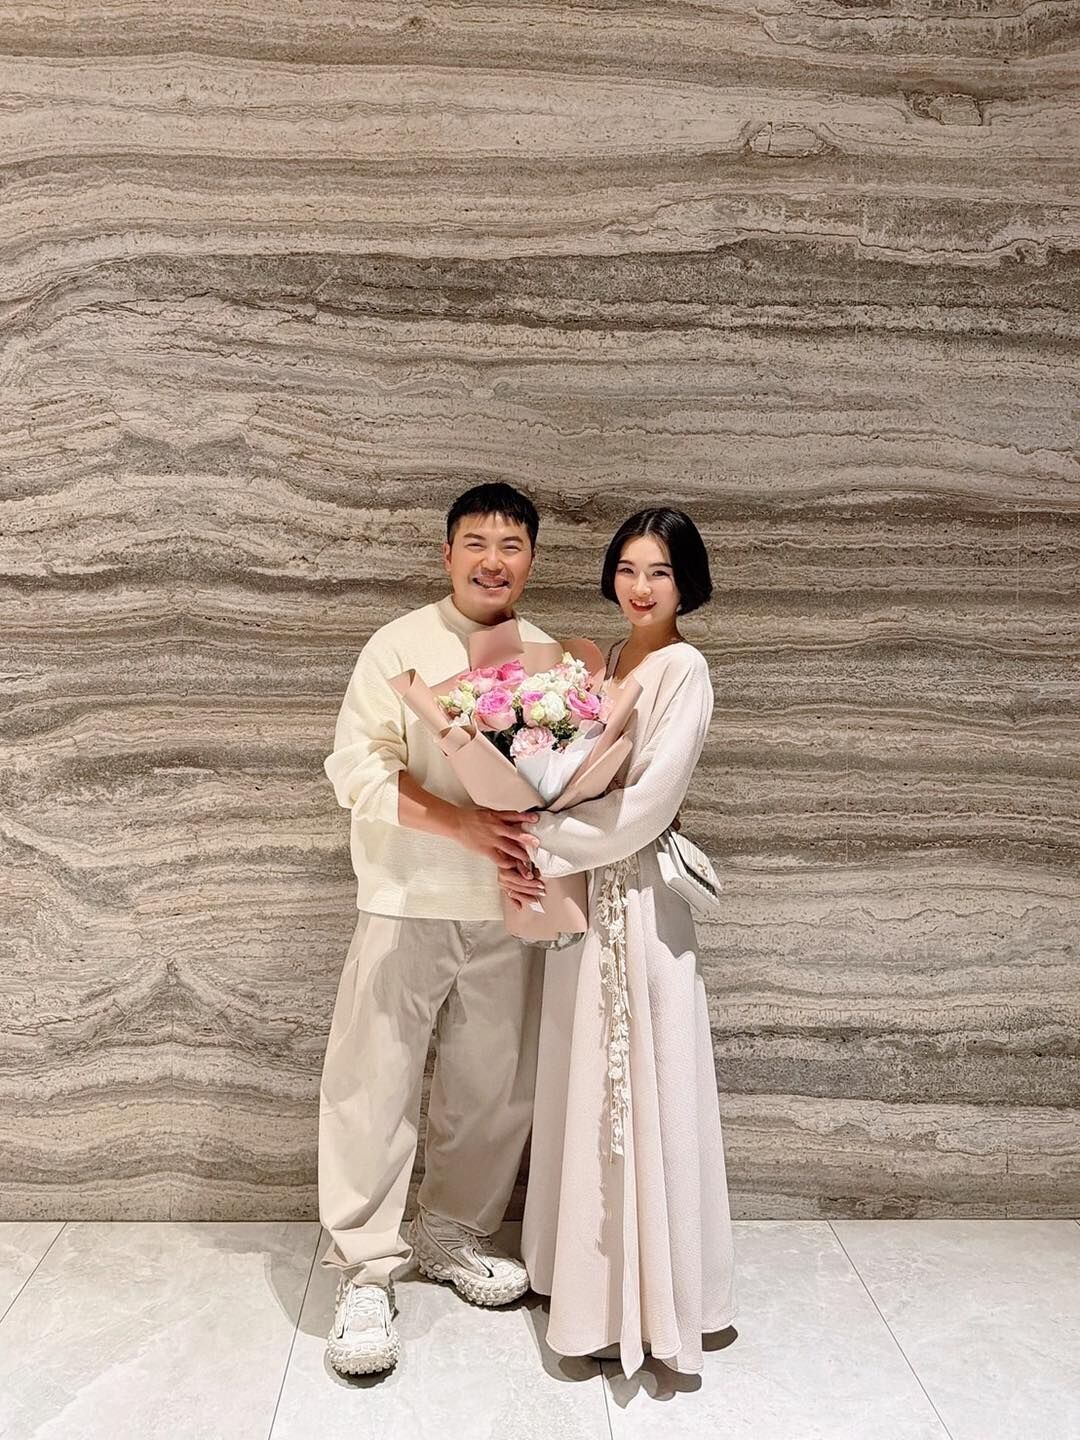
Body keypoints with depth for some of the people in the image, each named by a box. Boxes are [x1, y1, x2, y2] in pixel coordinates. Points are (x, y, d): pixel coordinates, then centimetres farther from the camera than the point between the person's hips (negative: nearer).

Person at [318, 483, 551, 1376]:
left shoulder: (549, 659, 8)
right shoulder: (399, 647, -4)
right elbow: (358, 769, -10)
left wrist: (540, 845, -8)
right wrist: (462, 823, -20)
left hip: (507, 909, 4)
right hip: (408, 905, -3)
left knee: (494, 1086, 13)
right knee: (375, 1085, -1)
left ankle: (454, 1235, 34)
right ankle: (365, 1273, 16)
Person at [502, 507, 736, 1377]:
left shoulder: (684, 669, -13)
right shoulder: (606, 662, 11)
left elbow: (645, 806, -20)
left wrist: (545, 848, -14)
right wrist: (528, 855, -8)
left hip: (637, 898, -8)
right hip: (581, 892, 8)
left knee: (637, 1090, 4)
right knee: (587, 1087, 18)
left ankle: (645, 1299, 22)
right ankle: (592, 1272, 37)